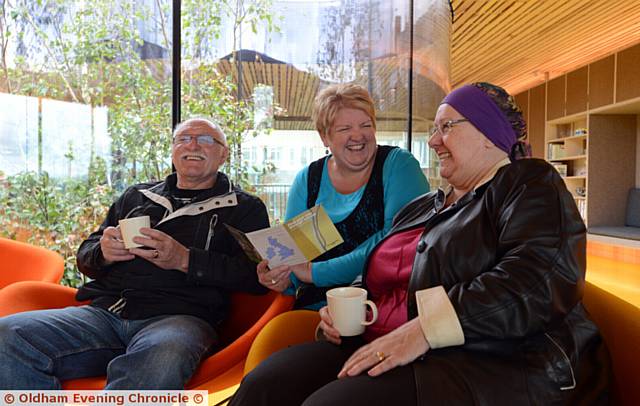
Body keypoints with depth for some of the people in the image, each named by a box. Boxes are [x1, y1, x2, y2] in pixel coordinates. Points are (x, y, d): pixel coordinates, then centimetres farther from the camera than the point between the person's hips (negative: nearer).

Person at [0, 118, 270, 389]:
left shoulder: (244, 208, 13)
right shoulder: (136, 196, 26)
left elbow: (258, 277, -2)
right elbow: (85, 256, 28)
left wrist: (184, 259, -12)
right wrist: (103, 252, 2)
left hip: (179, 316, -4)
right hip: (105, 312, 5)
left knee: (161, 359, -40)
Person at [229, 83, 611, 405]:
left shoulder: (527, 184, 1)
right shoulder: (420, 208, 22)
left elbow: (540, 280, -17)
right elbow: (385, 286, 28)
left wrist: (425, 329, -25)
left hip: (492, 367, -6)